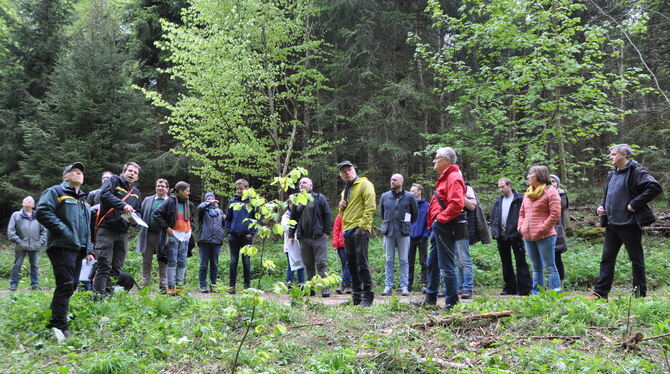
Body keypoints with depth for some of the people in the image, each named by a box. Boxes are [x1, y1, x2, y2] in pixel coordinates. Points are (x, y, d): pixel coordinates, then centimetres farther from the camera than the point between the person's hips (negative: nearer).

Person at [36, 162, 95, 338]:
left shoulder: (82, 199, 26)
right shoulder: (55, 191, 1)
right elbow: (43, 212, -14)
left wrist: (89, 250, 22)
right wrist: (64, 232, -19)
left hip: (78, 249, 9)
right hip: (62, 247, -8)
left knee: (71, 286, 9)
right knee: (66, 285, -14)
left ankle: (56, 320, 21)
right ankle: (59, 326, -12)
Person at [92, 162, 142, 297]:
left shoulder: (137, 193, 23)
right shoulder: (114, 180, 5)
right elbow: (104, 195, -14)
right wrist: (123, 205, -24)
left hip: (122, 232, 6)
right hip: (106, 229, -6)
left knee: (116, 268, 7)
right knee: (104, 266, -10)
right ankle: (99, 295, -9)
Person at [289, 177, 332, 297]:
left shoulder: (320, 198, 4)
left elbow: (327, 215, 0)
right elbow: (293, 218, 19)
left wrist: (326, 232, -6)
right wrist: (291, 234, 14)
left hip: (319, 237, -4)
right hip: (303, 238, 4)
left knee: (321, 263, -7)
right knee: (308, 265, 8)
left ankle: (325, 288, -5)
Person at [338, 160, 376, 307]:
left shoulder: (364, 184, -3)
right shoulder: (345, 191, 23)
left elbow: (370, 207, -13)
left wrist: (363, 225, -19)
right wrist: (341, 208, 9)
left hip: (359, 229, -9)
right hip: (347, 230, 9)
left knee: (362, 263, -11)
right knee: (352, 265, 10)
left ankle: (367, 297, -6)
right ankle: (356, 297, 18)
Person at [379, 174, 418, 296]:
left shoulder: (409, 197, 0)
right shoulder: (385, 196, 6)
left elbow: (415, 213, 10)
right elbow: (381, 212, 20)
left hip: (403, 232, -2)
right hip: (388, 232, 2)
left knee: (404, 260, 2)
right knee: (389, 260, 5)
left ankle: (404, 286, 7)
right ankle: (388, 286, 10)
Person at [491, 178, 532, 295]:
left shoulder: (519, 200, -5)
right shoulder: (498, 200, 13)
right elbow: (493, 217, 16)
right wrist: (494, 231, 4)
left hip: (515, 234, -6)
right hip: (501, 236, 6)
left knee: (521, 262, -3)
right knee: (506, 263, 12)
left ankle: (525, 289, -1)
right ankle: (510, 288, 20)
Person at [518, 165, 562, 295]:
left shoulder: (550, 192, -7)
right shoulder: (528, 193, 17)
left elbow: (555, 215, -14)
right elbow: (522, 212, 22)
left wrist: (541, 230, -16)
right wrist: (521, 226, 6)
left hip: (544, 237, -8)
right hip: (528, 237, 8)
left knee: (549, 268, -4)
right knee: (536, 268, 15)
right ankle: (536, 294, 21)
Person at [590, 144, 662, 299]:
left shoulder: (635, 171, -9)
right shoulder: (612, 175, 16)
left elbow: (655, 187, -21)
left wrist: (635, 204, -20)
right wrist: (602, 206, 9)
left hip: (629, 223, -8)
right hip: (612, 224, 8)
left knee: (636, 260, 3)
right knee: (607, 259, 8)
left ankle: (640, 295, 12)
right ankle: (600, 293, 12)